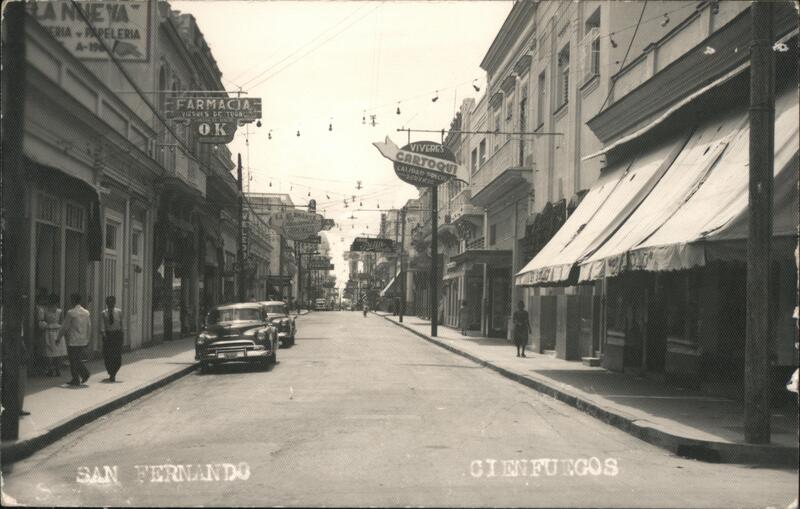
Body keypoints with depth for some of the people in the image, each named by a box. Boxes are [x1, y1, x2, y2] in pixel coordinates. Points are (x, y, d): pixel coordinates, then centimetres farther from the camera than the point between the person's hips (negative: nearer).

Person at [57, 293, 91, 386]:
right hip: (83, 341, 6)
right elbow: (89, 327, 10)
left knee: (74, 361, 2)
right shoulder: (86, 312, 6)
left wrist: (58, 337, 2)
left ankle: (76, 380, 5)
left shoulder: (71, 313, -13)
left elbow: (64, 327, -9)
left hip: (73, 341, -6)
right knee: (78, 359, 16)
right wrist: (87, 339, 19)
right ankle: (84, 373, -1)